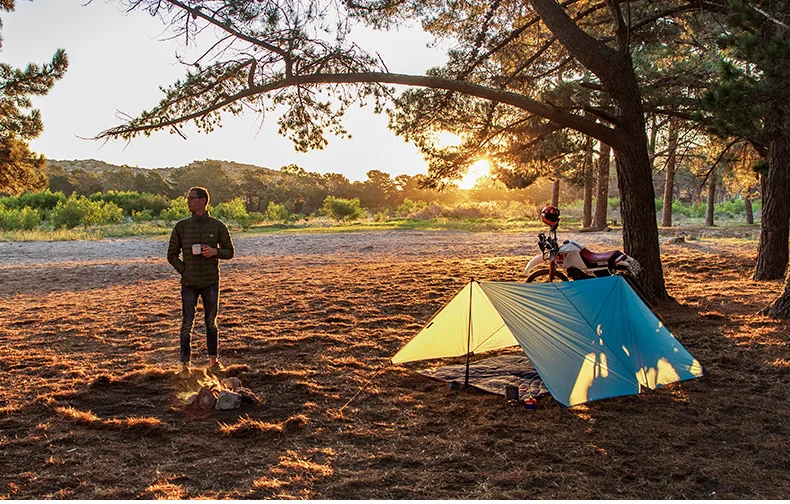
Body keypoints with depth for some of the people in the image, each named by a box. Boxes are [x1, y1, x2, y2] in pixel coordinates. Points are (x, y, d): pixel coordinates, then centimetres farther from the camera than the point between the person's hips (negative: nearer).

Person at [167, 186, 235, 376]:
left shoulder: (217, 226, 0)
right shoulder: (181, 226, 2)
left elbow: (229, 252, 6)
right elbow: (172, 255, 7)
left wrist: (215, 252, -15)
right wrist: (184, 270, -5)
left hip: (211, 283, 0)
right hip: (189, 284, 0)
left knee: (211, 323, 11)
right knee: (187, 324, 1)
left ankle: (213, 359, 24)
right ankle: (185, 364, 8)